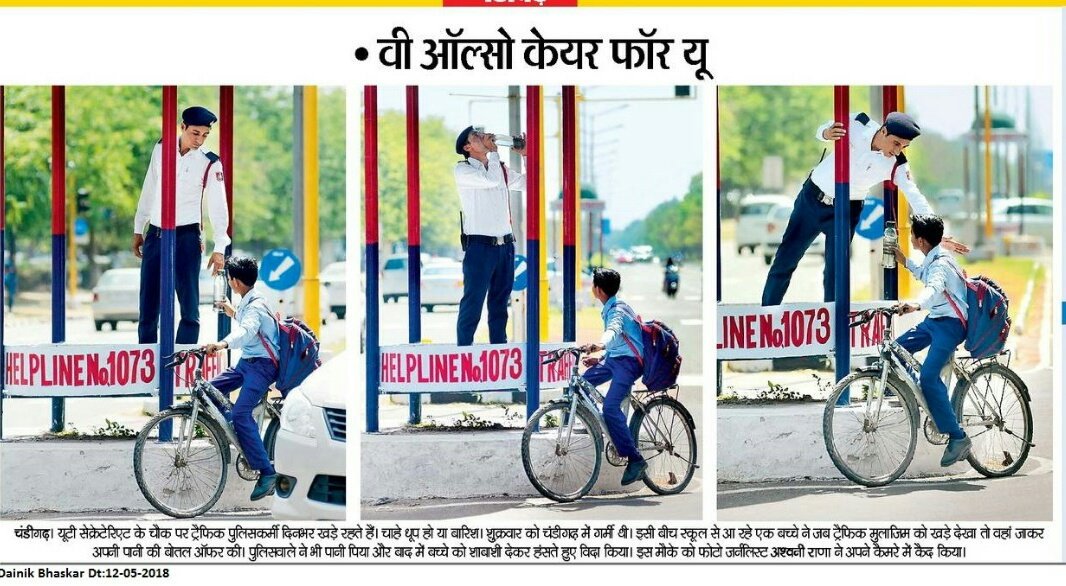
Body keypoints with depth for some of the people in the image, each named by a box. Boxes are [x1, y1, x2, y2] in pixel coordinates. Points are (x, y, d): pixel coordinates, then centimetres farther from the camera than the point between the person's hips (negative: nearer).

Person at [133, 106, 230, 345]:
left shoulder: (210, 163, -5)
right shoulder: (161, 149, 5)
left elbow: (218, 206, -7)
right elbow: (148, 191, 13)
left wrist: (219, 247, -14)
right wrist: (138, 230, 15)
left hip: (187, 236, -3)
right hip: (155, 235, 3)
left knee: (189, 305, -7)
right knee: (148, 305, 6)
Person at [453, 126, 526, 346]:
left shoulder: (501, 169, 15)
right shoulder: (463, 169, -4)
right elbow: (491, 180, -20)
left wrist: (527, 155, 8)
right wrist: (491, 152, -9)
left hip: (505, 245, 6)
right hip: (480, 245, -6)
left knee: (499, 304, 9)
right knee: (472, 303, -6)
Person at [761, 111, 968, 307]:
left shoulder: (896, 165, -21)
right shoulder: (856, 124, -21)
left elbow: (916, 198, -23)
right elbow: (822, 130, -4)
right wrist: (826, 133, -28)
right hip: (812, 198, 1)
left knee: (835, 272, -6)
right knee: (785, 259, 7)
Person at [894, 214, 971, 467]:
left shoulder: (940, 263, -22)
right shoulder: (933, 258, 9)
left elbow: (934, 289, -45)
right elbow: (923, 275, 33)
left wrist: (916, 304, -63)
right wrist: (903, 260, 23)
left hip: (950, 325, -10)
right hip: (934, 320, 10)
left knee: (929, 378, -18)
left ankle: (957, 437, -16)